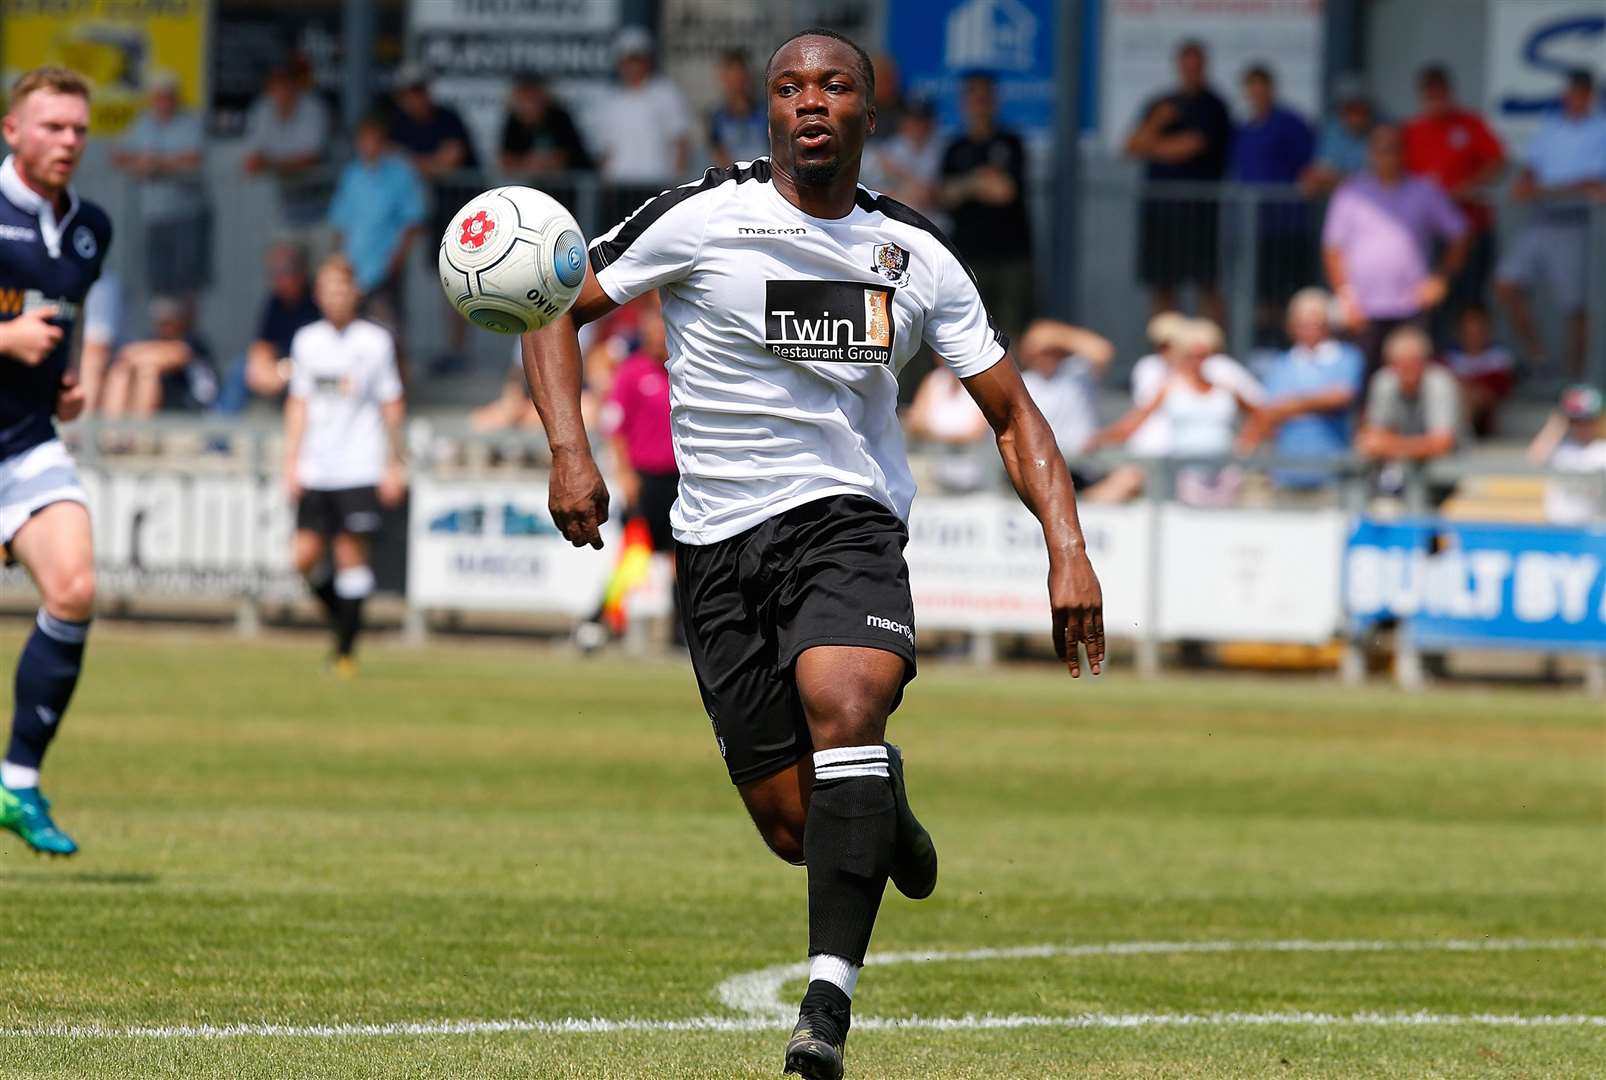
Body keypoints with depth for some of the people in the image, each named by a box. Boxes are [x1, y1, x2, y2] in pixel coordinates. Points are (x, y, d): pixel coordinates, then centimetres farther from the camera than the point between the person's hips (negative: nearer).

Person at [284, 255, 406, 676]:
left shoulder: (375, 341, 0)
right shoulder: (306, 341, 9)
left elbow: (391, 407, 4)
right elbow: (298, 404, 14)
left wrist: (393, 466, 1)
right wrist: (291, 461, 8)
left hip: (360, 469, -3)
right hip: (315, 472, 3)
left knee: (351, 555, -6)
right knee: (305, 558, -3)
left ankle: (346, 649, 1)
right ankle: (340, 618, 22)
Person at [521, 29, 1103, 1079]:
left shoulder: (915, 254, 6)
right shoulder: (702, 216, -2)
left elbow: (1012, 411, 12)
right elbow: (556, 308, 5)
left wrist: (1069, 549, -2)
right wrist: (570, 452, -11)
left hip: (848, 520, 0)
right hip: (721, 547, 0)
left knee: (844, 707, -31)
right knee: (793, 826, -2)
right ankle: (882, 802, 37)